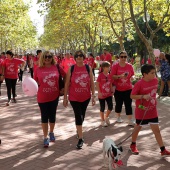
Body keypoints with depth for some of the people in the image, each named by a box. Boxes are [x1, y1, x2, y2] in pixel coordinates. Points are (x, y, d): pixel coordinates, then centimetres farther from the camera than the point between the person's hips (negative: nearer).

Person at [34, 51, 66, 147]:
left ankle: (51, 132, 38)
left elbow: (66, 76, 7)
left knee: (52, 115, 15)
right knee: (44, 117, 6)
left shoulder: (57, 67, -4)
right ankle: (45, 137, 17)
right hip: (42, 97, -1)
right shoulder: (38, 69, -5)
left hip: (54, 96, 1)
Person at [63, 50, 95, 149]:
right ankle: (81, 138, -1)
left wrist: (93, 95, -4)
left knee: (82, 115, 17)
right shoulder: (71, 68, -6)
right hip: (74, 97, -2)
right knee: (78, 116, -8)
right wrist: (65, 97, -4)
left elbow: (92, 83, 0)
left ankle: (78, 130, 44)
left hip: (86, 97, 3)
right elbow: (67, 84, -3)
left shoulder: (88, 68, -2)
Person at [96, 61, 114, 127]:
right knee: (102, 108, 5)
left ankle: (106, 117, 26)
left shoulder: (109, 76, 4)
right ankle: (103, 121, 19)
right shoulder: (100, 75, -12)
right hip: (102, 95, -5)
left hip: (109, 94, 5)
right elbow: (97, 84, -11)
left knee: (110, 107, 1)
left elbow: (111, 84, 12)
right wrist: (99, 92, -16)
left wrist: (112, 91, 6)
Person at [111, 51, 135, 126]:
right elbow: (112, 76, -10)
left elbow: (132, 75, 13)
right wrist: (120, 76, -24)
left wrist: (131, 77, -8)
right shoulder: (115, 66, -6)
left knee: (128, 105, 0)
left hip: (128, 89, 1)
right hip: (118, 89, -1)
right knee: (119, 104, 11)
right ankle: (118, 117, 33)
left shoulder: (130, 66, 2)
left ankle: (130, 121, 2)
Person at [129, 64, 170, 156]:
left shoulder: (155, 80, -3)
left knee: (156, 130, 6)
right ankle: (133, 145, 37)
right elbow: (132, 96, -20)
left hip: (152, 111, 5)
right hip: (141, 111, -4)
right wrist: (143, 96, -31)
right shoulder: (139, 84, -21)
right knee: (138, 127, 14)